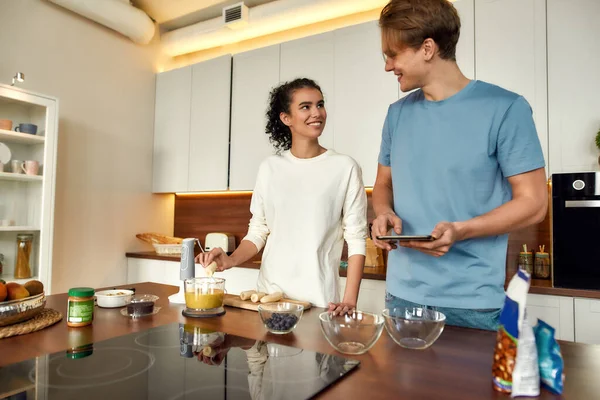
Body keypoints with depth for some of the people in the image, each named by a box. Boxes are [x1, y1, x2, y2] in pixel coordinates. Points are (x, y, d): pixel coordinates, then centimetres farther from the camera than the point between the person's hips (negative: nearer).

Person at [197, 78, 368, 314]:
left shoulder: (344, 168, -7)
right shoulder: (270, 168, 3)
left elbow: (356, 239, -8)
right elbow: (258, 231, 8)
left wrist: (350, 300, -14)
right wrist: (230, 260, -9)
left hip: (319, 299, -2)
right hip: (269, 291, 3)